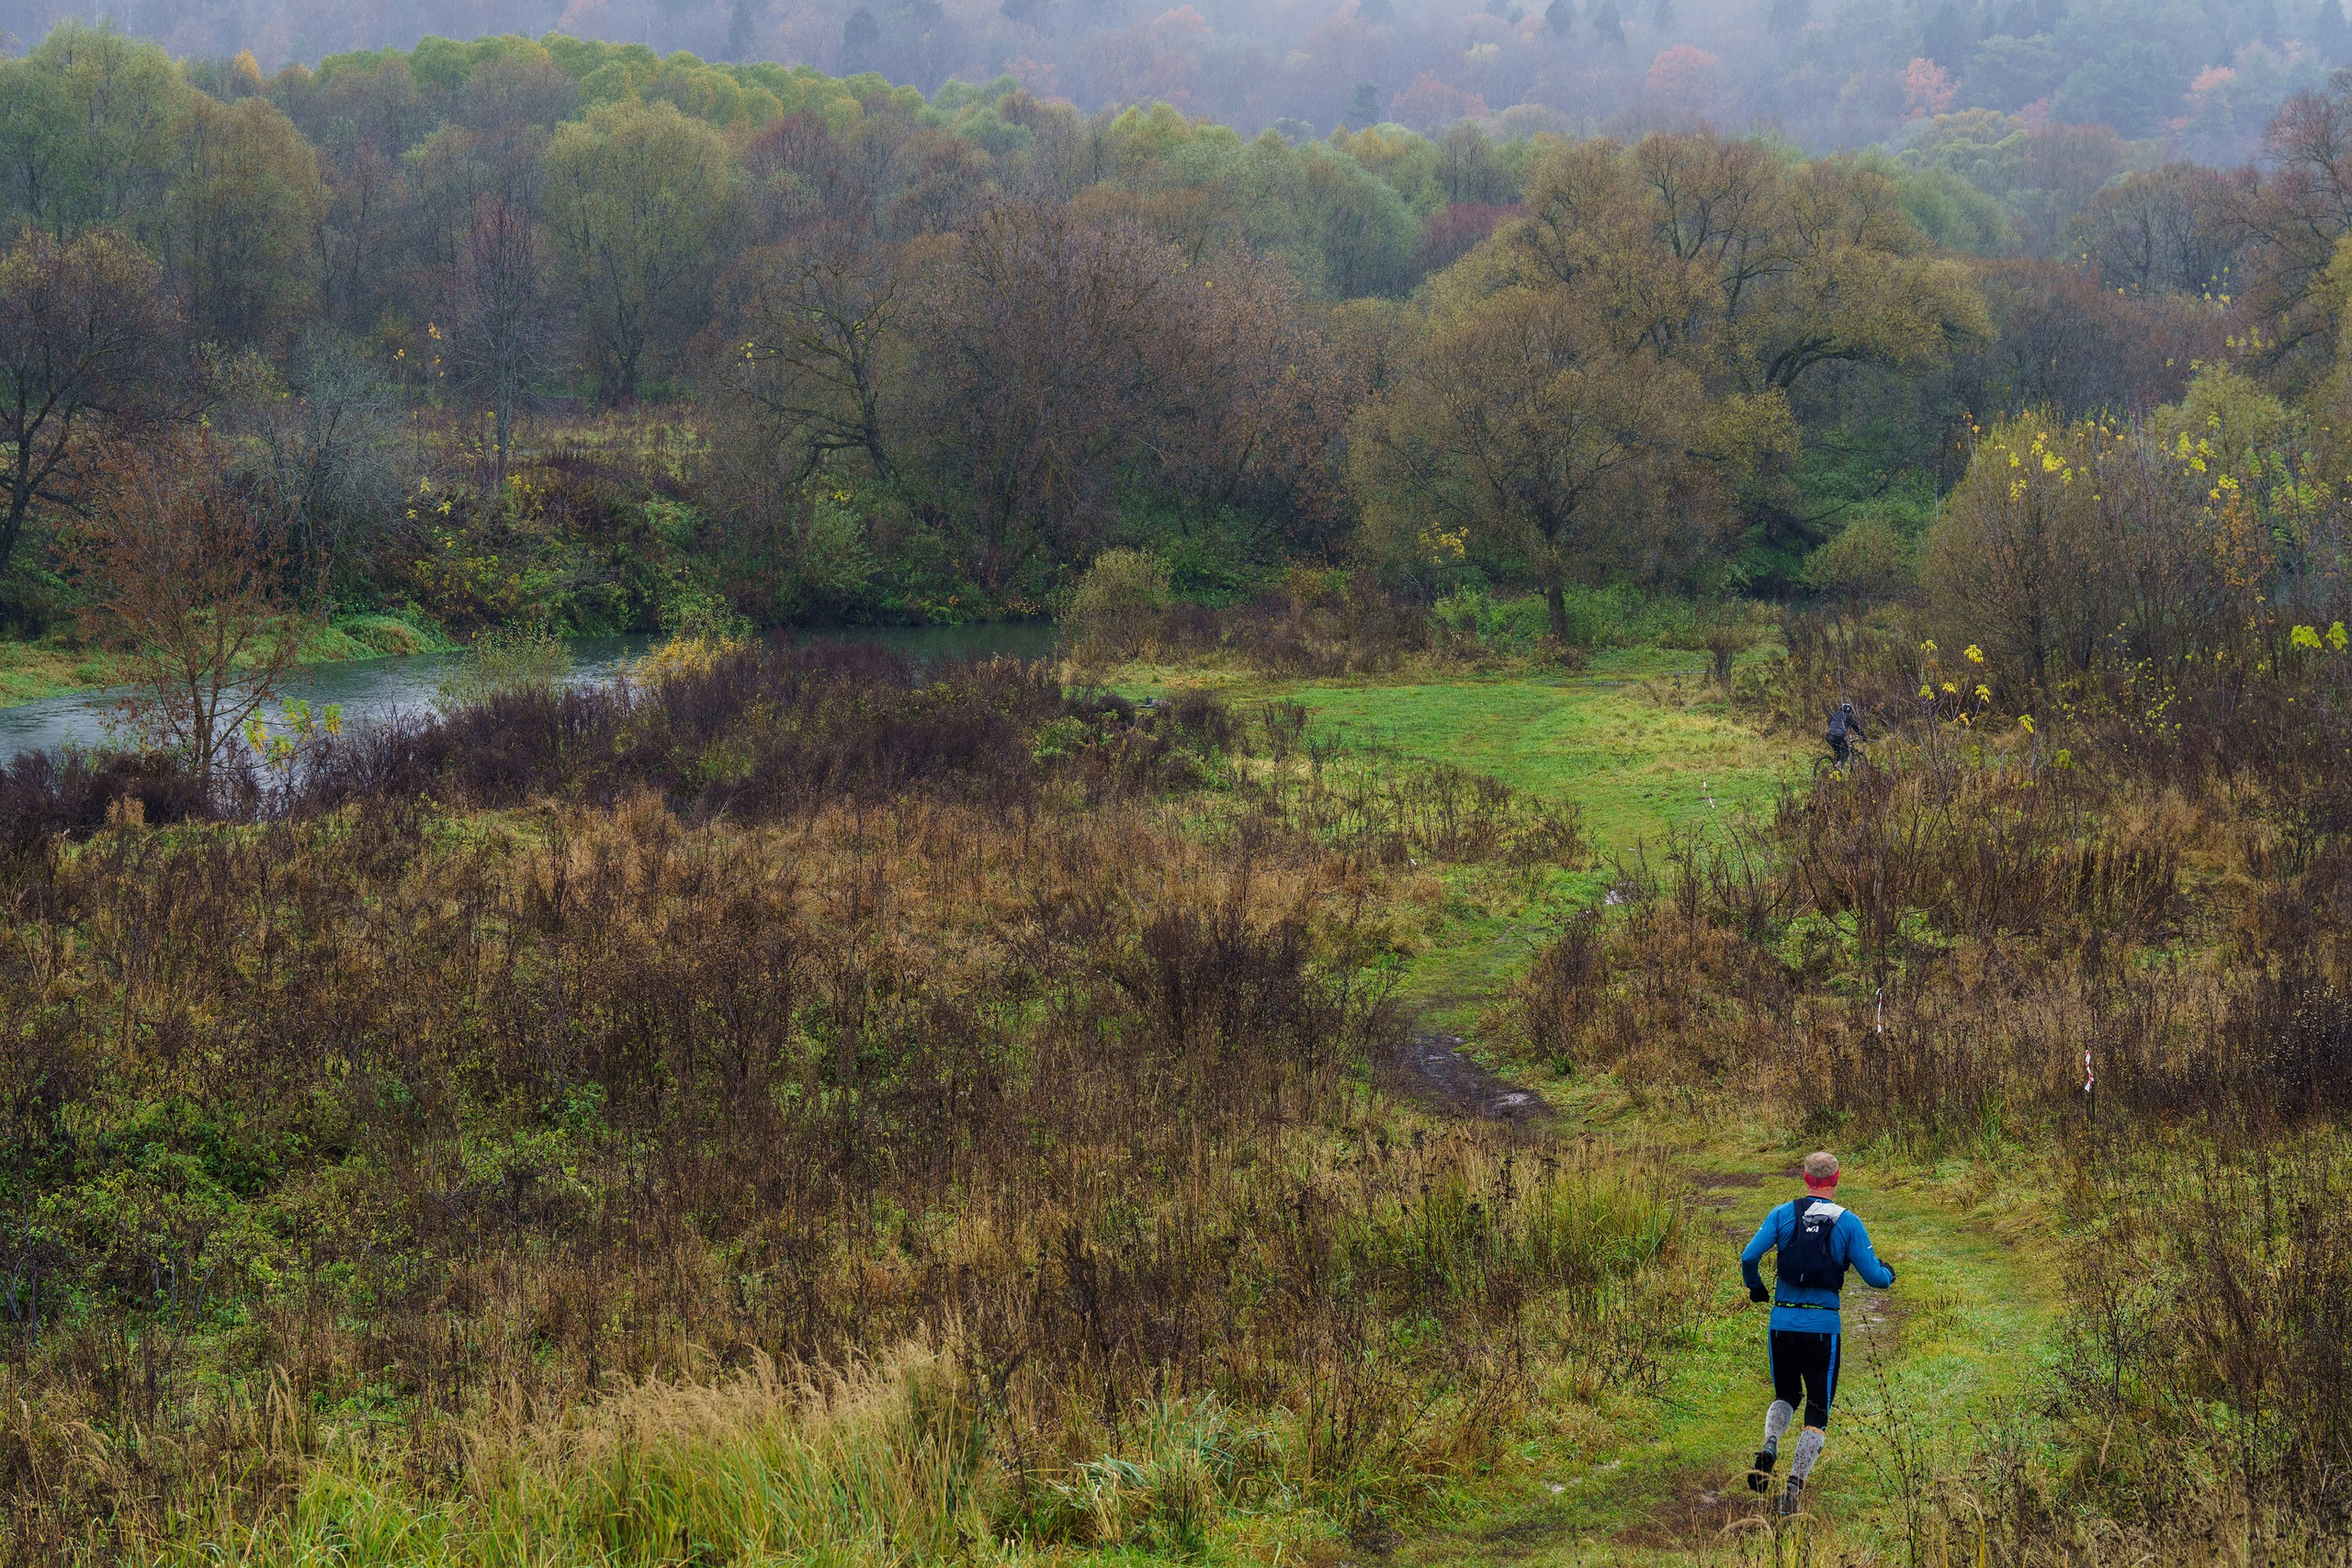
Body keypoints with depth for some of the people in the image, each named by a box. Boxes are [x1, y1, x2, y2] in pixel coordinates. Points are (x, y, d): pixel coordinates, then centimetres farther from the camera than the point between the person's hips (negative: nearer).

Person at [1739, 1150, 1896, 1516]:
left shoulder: (1782, 1214, 1)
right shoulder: (1848, 1223, -2)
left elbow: (1749, 1257, -8)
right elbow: (1874, 1277, -2)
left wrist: (1755, 1287, 13)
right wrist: (1888, 1274, 22)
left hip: (1781, 1323, 2)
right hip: (1823, 1328, -2)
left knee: (1786, 1396, 24)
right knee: (1818, 1411, 9)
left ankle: (1770, 1444, -7)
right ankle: (1795, 1483, -9)